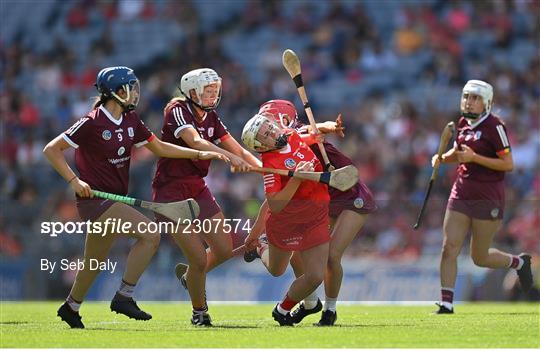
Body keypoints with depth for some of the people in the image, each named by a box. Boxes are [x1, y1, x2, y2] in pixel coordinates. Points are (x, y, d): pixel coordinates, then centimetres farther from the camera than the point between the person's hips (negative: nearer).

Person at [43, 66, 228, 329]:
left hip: (113, 201, 8)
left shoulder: (130, 121, 9)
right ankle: (124, 296, -14)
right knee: (150, 235, -19)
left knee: (94, 262, 18)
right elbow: (51, 150, -11)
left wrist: (199, 154, 11)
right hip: (95, 198, -8)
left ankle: (71, 307, 37)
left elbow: (159, 147, 18)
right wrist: (74, 181, -19)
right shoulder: (92, 123, -14)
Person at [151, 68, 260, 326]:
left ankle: (189, 276, 35)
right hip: (171, 192, -7)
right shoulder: (178, 111, -15)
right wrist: (230, 157, -45)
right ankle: (199, 312, 13)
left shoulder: (211, 118, 8)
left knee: (224, 250, 5)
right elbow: (196, 142, -33)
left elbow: (239, 151, 8)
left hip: (197, 189, 7)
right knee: (199, 259, -10)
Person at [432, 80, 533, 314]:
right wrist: (442, 158, 5)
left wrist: (474, 157, -22)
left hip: (488, 197, -6)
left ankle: (519, 262, 32)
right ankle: (446, 303, -4)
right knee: (449, 248, -7)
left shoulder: (494, 127, -13)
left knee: (480, 257, 4)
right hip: (462, 193, 6)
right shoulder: (463, 123, 9)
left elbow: (508, 164, -16)